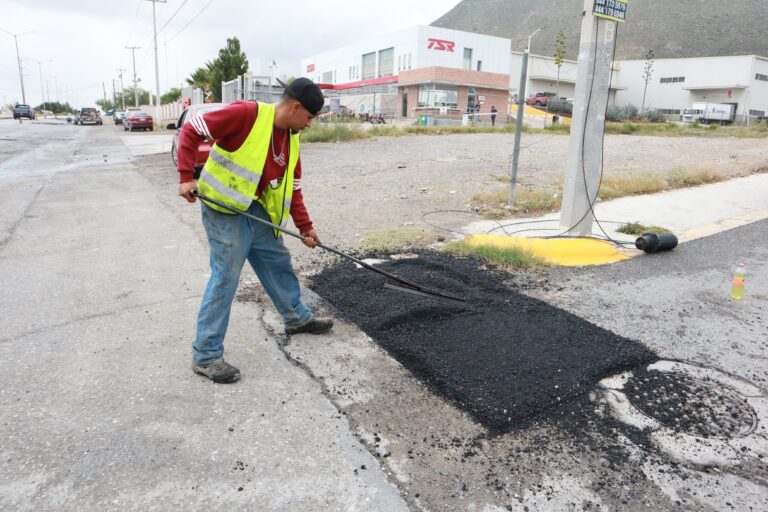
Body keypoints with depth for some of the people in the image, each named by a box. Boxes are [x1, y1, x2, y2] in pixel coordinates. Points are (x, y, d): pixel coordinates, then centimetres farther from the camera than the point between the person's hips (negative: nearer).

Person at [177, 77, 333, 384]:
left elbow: (292, 188, 12)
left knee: (279, 261, 17)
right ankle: (206, 355, 5)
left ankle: (297, 317, 39)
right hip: (224, 209, -8)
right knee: (225, 277, -7)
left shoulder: (291, 139, 6)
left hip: (258, 210, 8)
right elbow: (191, 131, -15)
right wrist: (186, 177, -21)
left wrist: (305, 227, 9)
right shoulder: (246, 114, -19)